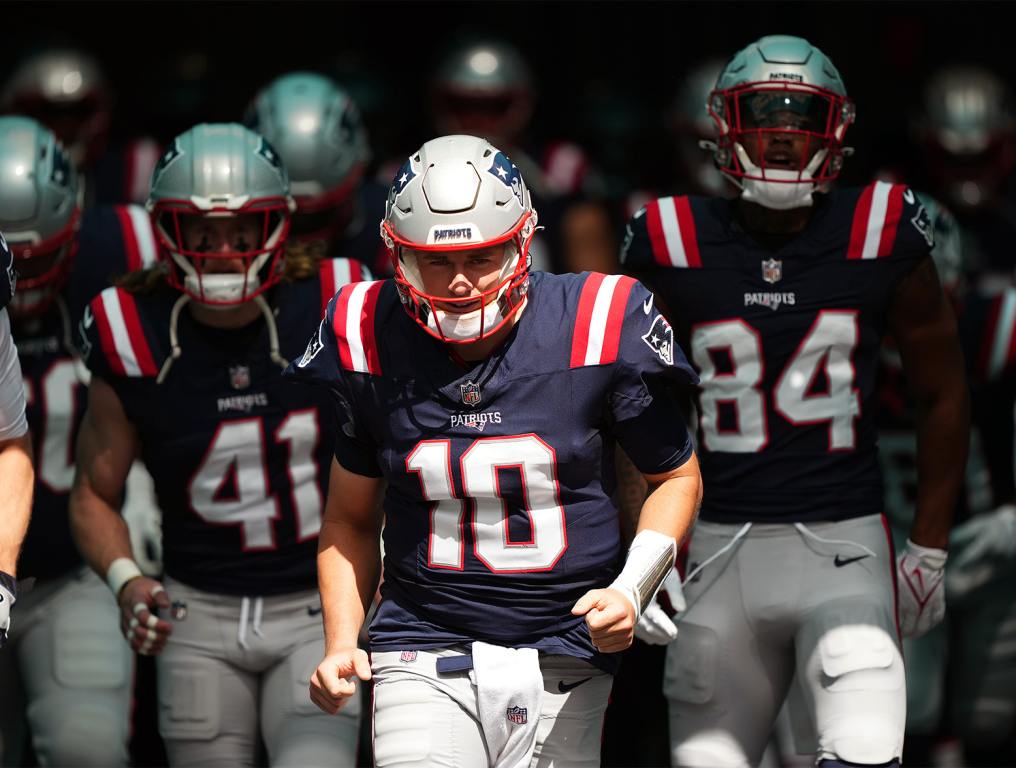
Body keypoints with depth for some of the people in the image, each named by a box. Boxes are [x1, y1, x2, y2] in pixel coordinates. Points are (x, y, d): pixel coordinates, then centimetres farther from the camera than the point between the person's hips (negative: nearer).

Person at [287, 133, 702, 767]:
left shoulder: (596, 332, -5)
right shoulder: (373, 346, 1)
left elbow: (677, 476, 8)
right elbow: (350, 518, 14)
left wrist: (631, 591, -7)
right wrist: (342, 644, 1)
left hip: (564, 664, 0)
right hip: (426, 661, 0)